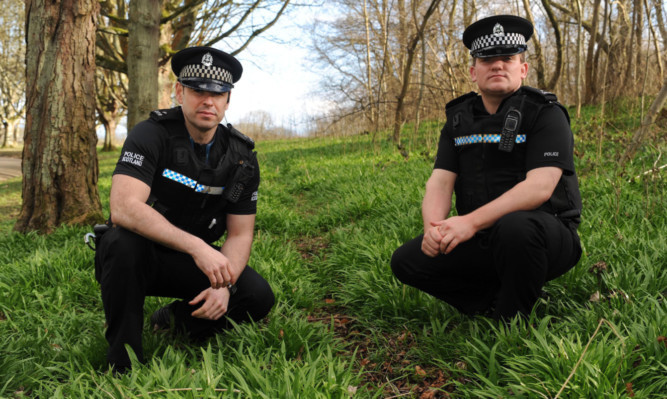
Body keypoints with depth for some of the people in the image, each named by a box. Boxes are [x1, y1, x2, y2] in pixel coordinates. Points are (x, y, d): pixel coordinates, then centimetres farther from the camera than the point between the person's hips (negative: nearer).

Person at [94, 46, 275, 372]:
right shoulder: (151, 134, -18)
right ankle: (123, 363, -18)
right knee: (124, 242, -38)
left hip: (195, 260, 4)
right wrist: (197, 246, -42)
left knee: (258, 297, -18)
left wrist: (224, 285, -24)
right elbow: (123, 208, -33)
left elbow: (240, 234, -4)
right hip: (136, 257, -3)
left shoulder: (242, 157, -5)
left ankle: (176, 319, 11)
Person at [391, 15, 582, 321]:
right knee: (405, 262, -8)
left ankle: (512, 321, -11)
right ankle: (496, 300, 2)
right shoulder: (459, 120, 8)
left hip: (544, 236, -5)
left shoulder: (545, 113, -8)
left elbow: (540, 186, -22)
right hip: (482, 241, 5)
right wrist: (433, 226, -23)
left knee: (514, 227, -39)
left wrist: (471, 222, -31)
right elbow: (440, 181, 0)